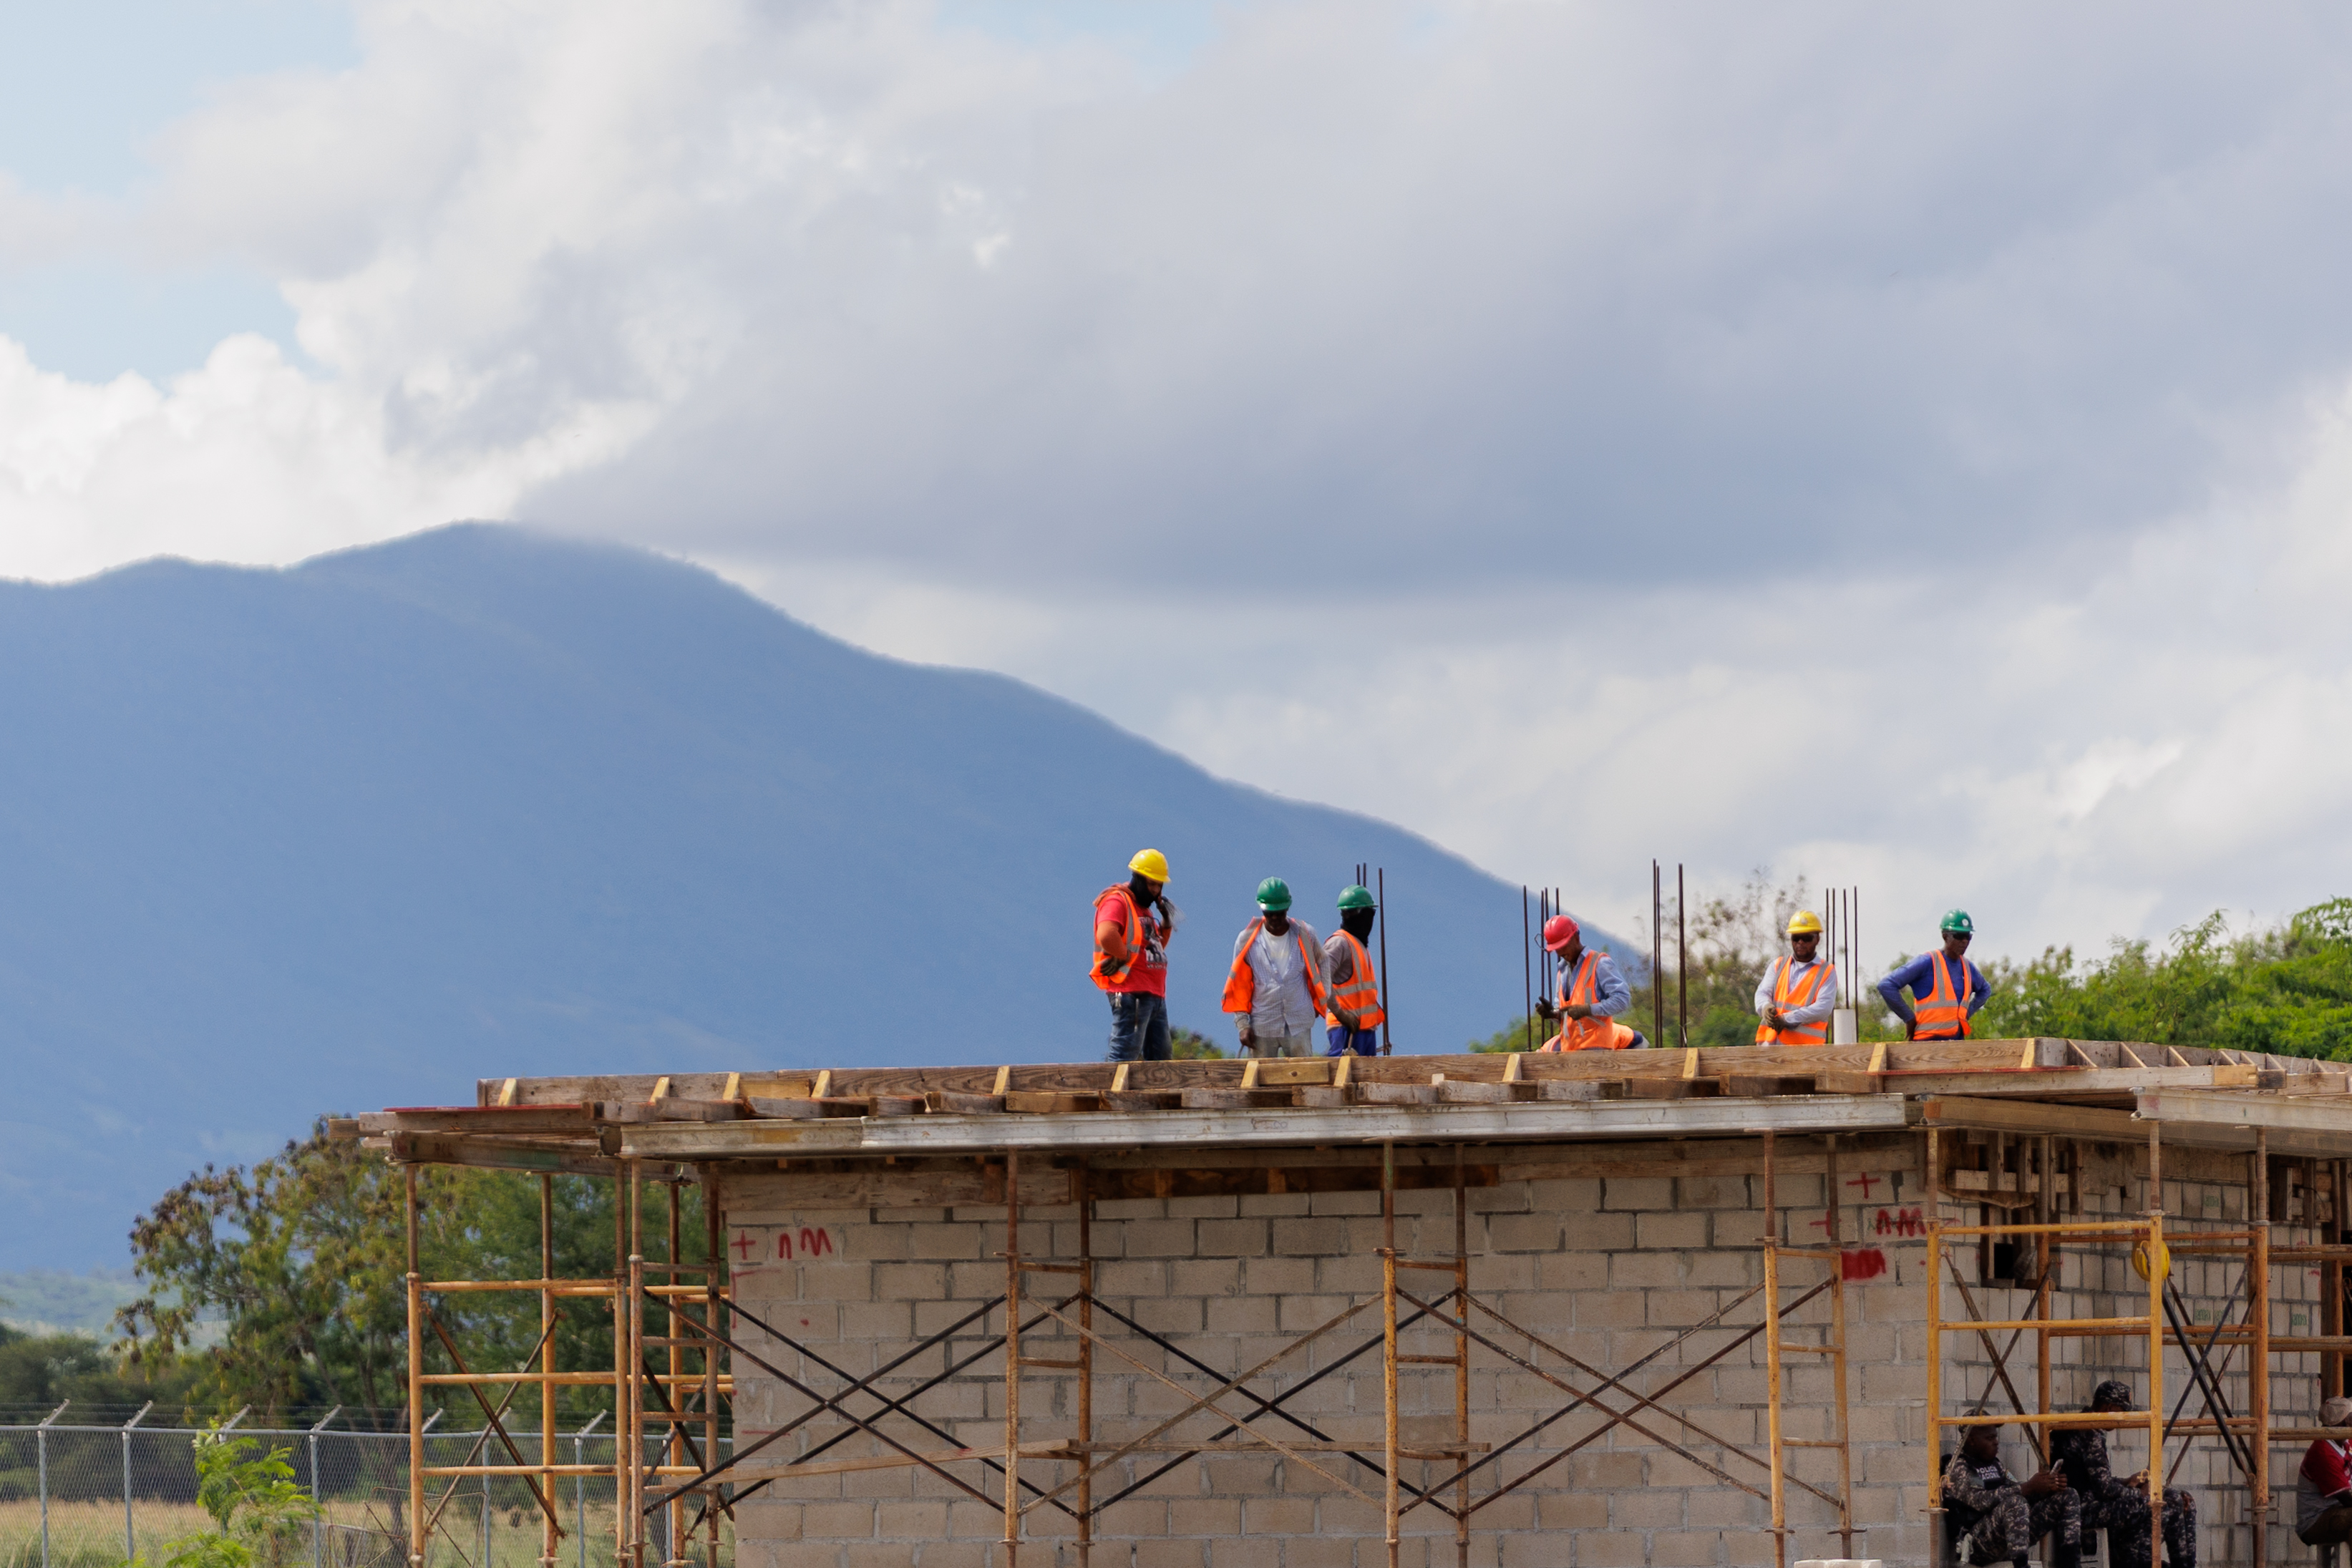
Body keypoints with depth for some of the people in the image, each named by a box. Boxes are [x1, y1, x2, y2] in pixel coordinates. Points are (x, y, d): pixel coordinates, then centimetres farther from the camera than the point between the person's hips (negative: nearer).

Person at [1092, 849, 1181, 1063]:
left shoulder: (1145, 908, 22)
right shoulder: (1117, 901, -8)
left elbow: (1157, 945, 29)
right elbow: (1106, 935, -27)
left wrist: (1167, 923, 14)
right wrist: (1125, 957, -14)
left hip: (1155, 995, 10)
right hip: (1131, 994, -10)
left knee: (1159, 1059, 10)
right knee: (1125, 1056, -12)